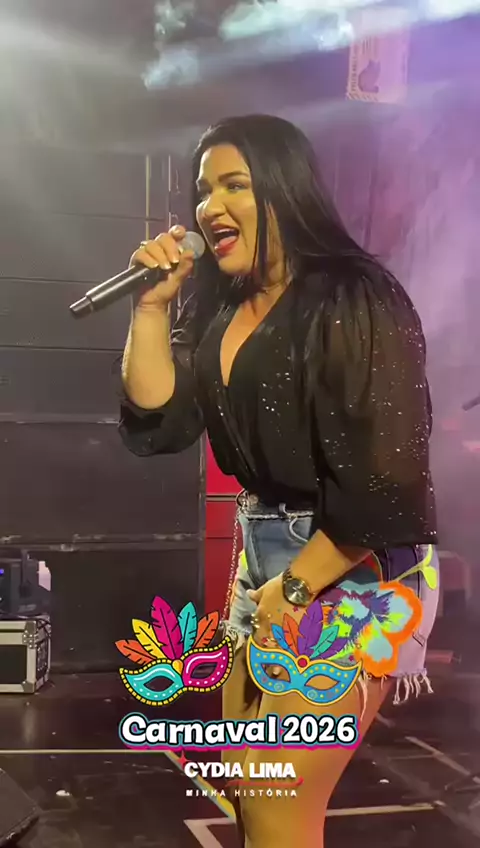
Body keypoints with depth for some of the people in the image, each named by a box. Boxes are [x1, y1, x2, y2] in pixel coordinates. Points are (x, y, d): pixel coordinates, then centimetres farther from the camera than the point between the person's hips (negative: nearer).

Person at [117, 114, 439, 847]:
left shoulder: (355, 300, -17)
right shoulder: (221, 309, 7)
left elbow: (387, 479, -21)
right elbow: (157, 425, 1)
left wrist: (295, 588, -14)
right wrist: (153, 304, -7)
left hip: (352, 572, -8)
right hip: (263, 556, 8)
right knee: (244, 785, 18)